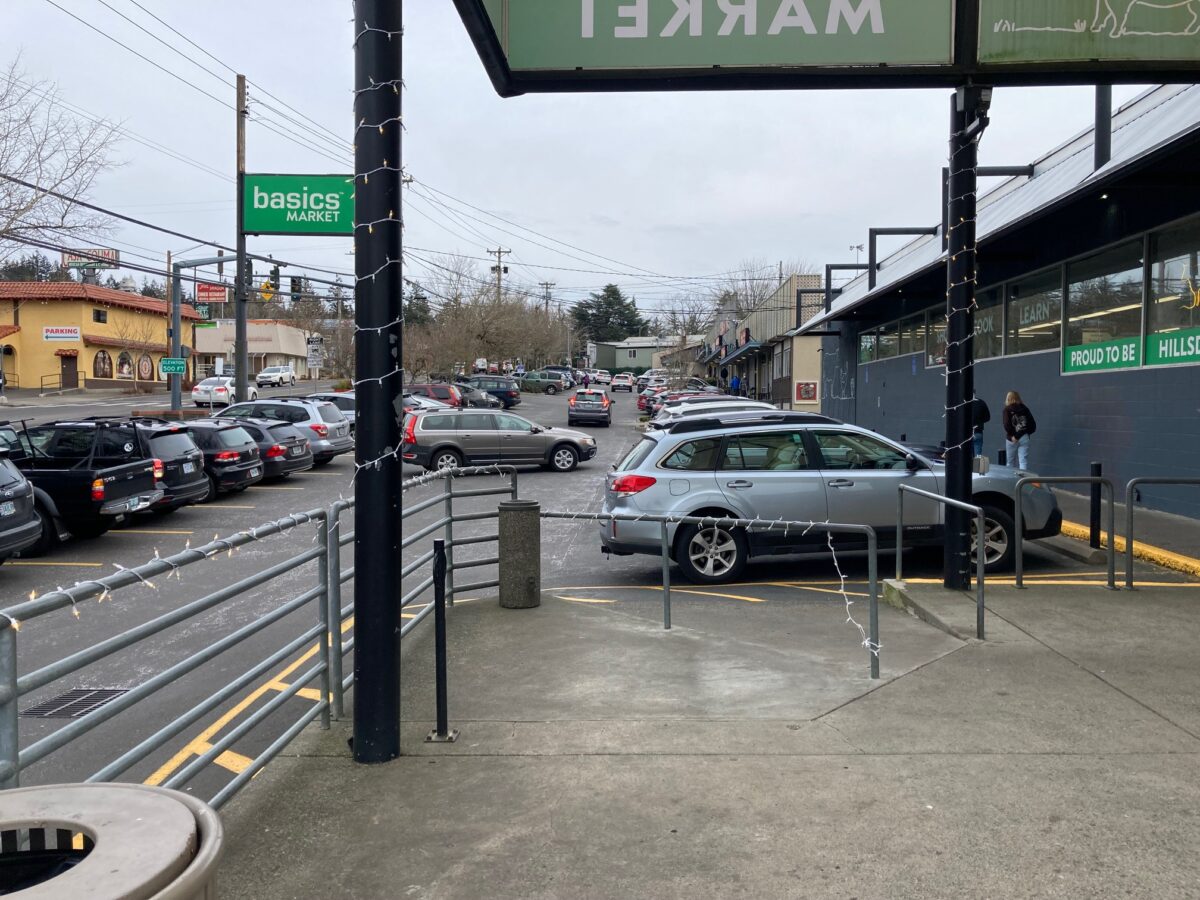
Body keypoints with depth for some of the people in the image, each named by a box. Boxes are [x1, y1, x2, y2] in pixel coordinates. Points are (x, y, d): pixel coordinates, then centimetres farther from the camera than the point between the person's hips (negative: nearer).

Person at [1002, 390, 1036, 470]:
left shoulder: (1007, 409, -4)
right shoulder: (1025, 409, 6)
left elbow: (1007, 425, -16)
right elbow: (1033, 425, 3)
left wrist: (1011, 436, -7)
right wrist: (1026, 432, 10)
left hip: (1012, 439, -2)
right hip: (1024, 437, 2)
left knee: (1010, 462, 11)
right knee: (1024, 461, 1)